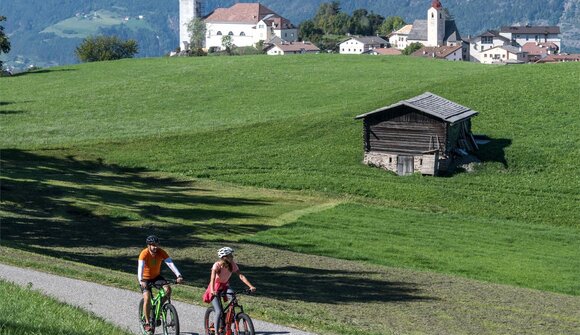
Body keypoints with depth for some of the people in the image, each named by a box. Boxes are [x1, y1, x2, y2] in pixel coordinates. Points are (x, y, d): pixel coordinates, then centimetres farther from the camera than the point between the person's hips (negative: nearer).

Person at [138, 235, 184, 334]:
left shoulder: (161, 252, -18)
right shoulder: (144, 253, -27)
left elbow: (170, 263, -28)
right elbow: (140, 267, -40)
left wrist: (178, 275, -43)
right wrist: (141, 281, -56)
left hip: (157, 276, 3)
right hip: (146, 278, -3)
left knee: (168, 289, -20)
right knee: (147, 298, -21)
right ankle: (147, 323, -9)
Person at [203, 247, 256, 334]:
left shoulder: (232, 265, -13)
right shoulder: (217, 265, -25)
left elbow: (241, 276, -19)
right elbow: (212, 279, -37)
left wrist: (251, 286, -31)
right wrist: (212, 290, -55)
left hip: (225, 286, 4)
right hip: (215, 288, -4)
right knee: (218, 312, -16)